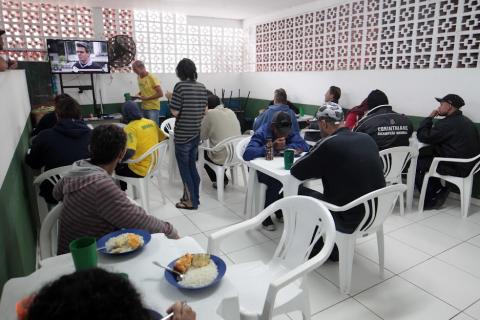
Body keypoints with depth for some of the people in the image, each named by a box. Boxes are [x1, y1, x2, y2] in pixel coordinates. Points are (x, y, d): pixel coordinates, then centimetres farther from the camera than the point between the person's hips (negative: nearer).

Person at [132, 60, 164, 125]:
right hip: (144, 108, 7)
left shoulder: (152, 78, -14)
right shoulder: (139, 77, 9)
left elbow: (160, 94, -16)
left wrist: (147, 98, -18)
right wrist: (138, 95, 4)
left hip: (153, 108, -7)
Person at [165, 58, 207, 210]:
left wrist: (170, 98, 0)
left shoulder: (180, 86, -14)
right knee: (192, 166, 18)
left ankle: (191, 201, 13)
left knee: (184, 168, 5)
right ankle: (194, 196, 26)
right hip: (196, 133, 6)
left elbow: (175, 112, -16)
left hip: (182, 135, -6)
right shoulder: (202, 87, 5)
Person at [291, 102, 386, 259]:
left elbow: (296, 171, -9)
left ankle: (316, 251, 27)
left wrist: (315, 166, 8)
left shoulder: (328, 144, -19)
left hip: (351, 220, -7)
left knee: (301, 192, 12)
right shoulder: (367, 138, 1)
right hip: (375, 213, 7)